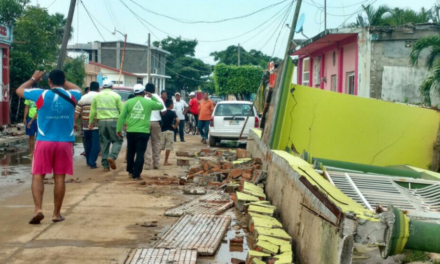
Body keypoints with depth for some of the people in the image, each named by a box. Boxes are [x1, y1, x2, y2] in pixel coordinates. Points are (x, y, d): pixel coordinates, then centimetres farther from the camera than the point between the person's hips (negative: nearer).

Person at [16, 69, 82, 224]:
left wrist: (33, 79, 26)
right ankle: (56, 214, 11)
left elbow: (19, 90, 13)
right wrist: (63, 81, 32)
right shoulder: (71, 96, 0)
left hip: (44, 142, -1)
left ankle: (38, 209, -10)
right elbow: (78, 89, 27)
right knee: (60, 178, 5)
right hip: (64, 142, 1)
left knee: (38, 176, 5)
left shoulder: (41, 94, -5)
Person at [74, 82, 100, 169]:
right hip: (97, 125, -4)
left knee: (87, 143, 17)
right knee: (96, 144, -3)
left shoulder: (83, 98, 10)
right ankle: (92, 163, -8)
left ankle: (88, 161, 25)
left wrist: (75, 122, 10)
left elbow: (77, 111, 6)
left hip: (86, 125, 4)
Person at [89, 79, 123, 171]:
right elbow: (121, 110, -1)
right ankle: (112, 157, -17)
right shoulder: (116, 96, 1)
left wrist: (91, 122, 17)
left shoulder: (97, 96, 8)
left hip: (101, 121, 3)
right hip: (113, 121, -3)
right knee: (117, 140, 8)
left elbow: (93, 111, 8)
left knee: (104, 143, 9)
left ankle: (105, 165, 9)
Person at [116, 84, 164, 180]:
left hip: (131, 131, 2)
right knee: (140, 153, 1)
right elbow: (161, 106, 18)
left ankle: (130, 171, 30)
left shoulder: (129, 102, 1)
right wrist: (152, 97, 21)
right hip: (143, 132, -2)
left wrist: (118, 129, 5)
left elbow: (122, 116, -1)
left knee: (130, 152, 19)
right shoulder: (149, 102, -1)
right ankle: (136, 174, -1)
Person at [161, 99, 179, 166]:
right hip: (169, 131, -5)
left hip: (162, 131, 5)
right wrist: (175, 126, -7)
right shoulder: (172, 112, -9)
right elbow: (177, 120, -22)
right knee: (168, 147, 1)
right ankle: (165, 162, 2)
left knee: (160, 146, 10)